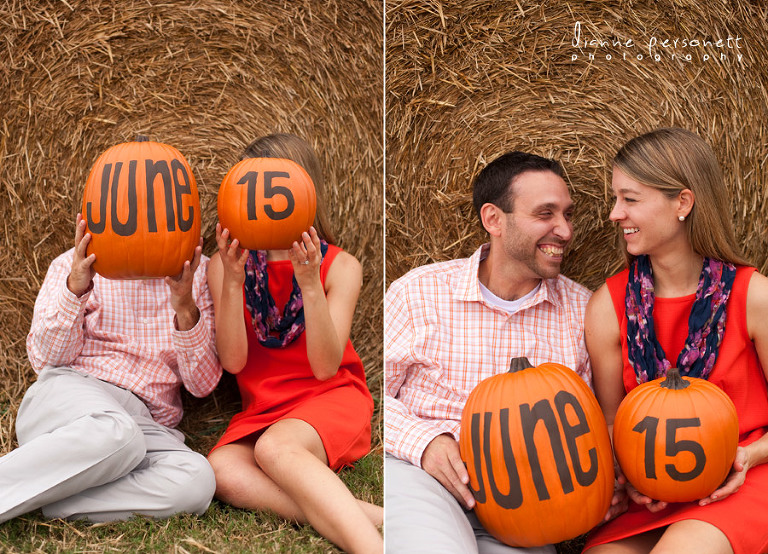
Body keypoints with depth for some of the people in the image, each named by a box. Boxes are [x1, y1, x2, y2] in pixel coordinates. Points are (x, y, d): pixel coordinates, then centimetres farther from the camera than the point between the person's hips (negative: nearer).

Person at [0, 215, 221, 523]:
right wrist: (75, 289, -14)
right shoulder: (74, 264, 12)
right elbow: (44, 359, 1)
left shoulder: (196, 271, 14)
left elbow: (202, 385, 6)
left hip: (149, 423, 2)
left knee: (197, 479, -33)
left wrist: (186, 311, -11)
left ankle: (41, 504, -30)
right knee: (116, 435, -39)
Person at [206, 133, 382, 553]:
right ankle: (369, 517, -39)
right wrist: (232, 279, -17)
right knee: (222, 471, -32)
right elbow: (233, 361, -6)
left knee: (274, 447, -36)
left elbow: (325, 367, -10)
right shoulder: (225, 265, 5)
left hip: (332, 398, -2)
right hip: (264, 408, 3)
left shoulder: (340, 266, -1)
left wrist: (311, 284, -22)